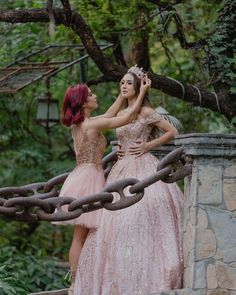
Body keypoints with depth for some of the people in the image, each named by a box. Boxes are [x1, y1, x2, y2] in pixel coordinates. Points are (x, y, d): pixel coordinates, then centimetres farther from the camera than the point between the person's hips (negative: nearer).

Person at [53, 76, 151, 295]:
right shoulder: (92, 124, -12)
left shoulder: (78, 124, 12)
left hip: (81, 177, 8)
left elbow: (108, 115, 24)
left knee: (81, 236, 10)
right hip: (89, 178, -8)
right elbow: (128, 117, -10)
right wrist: (142, 92, 0)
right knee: (80, 236, -5)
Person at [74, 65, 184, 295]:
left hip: (143, 168, -7)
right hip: (122, 170, 7)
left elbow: (172, 132, -2)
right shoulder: (120, 114, 16)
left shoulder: (146, 112, -4)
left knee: (142, 218, -14)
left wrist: (147, 146, -8)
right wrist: (119, 149, 10)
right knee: (118, 221, 0)